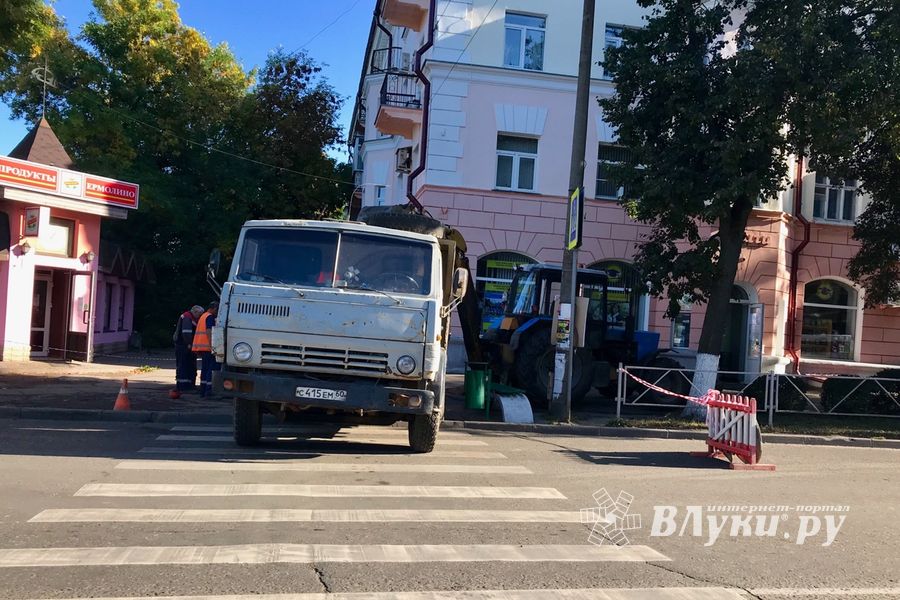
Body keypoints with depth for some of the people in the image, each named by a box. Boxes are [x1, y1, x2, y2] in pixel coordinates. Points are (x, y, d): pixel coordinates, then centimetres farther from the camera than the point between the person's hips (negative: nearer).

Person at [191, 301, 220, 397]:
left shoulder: (203, 316, 23)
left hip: (200, 346, 10)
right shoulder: (210, 317, -8)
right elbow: (209, 332, -19)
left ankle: (202, 390, 13)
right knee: (212, 368, -9)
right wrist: (212, 346, -24)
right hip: (207, 347, -10)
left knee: (204, 368, 12)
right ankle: (208, 389, -14)